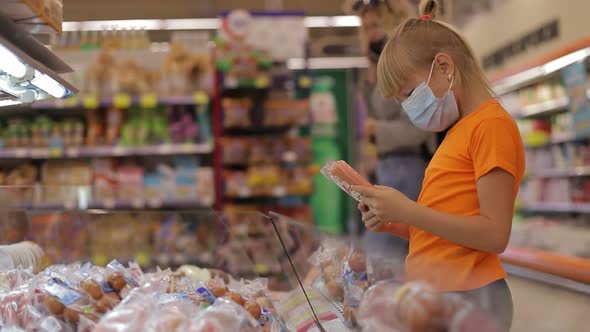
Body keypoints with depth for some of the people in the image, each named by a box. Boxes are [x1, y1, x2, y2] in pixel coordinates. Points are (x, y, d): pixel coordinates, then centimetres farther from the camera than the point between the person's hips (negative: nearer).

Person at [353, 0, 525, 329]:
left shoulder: (492, 124, -10)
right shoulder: (458, 132, 16)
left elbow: (494, 235, -17)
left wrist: (407, 210, -17)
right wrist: (394, 224, 4)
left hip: (467, 298, -8)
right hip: (433, 298, 8)